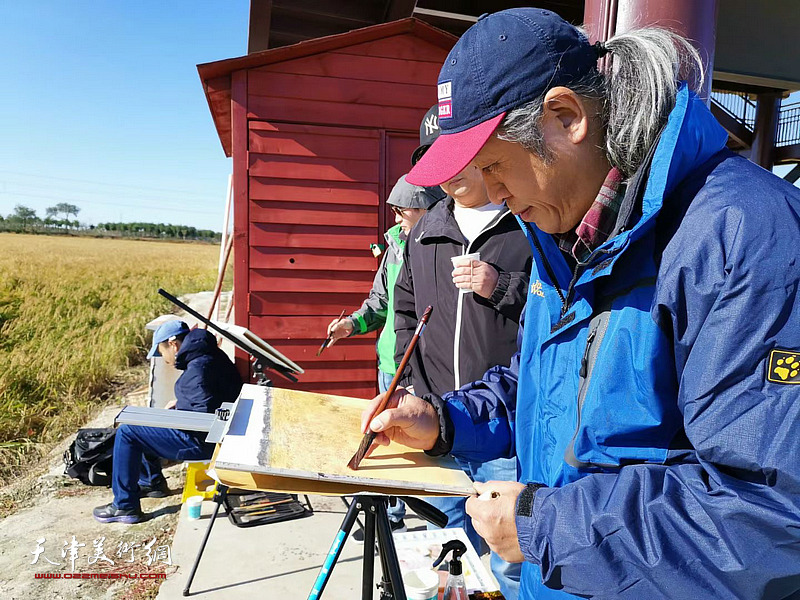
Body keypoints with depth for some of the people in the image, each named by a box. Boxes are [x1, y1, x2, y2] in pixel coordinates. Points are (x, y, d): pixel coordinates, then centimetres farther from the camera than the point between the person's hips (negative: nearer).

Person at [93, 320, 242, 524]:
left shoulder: (198, 368, -24)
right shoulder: (211, 355, 7)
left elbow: (206, 413, -29)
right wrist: (180, 404, 9)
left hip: (200, 442, -10)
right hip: (208, 435, 10)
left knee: (126, 432, -6)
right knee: (141, 423, 24)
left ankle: (125, 507, 1)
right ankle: (152, 482, 36)